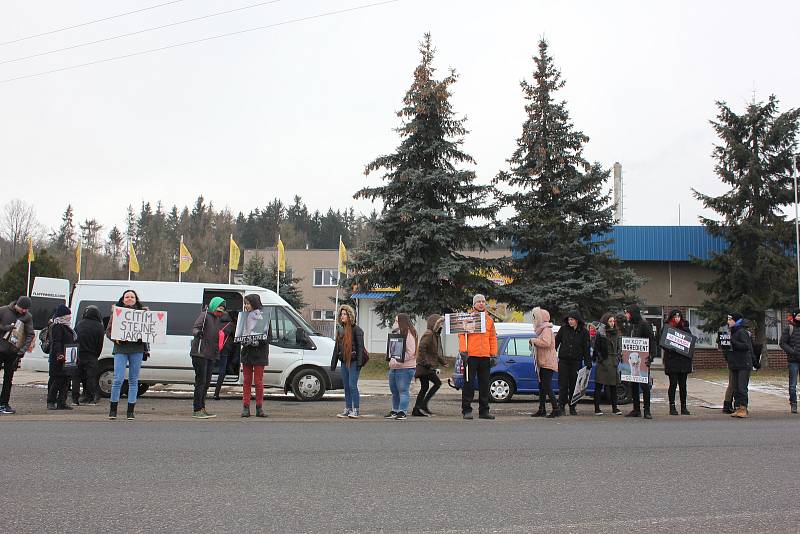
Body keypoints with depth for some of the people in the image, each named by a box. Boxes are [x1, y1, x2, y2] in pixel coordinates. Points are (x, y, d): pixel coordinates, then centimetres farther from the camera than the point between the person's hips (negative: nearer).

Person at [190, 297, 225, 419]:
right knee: (200, 382, -9)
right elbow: (195, 327, -19)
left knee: (207, 383, 12)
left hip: (210, 355, 9)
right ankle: (196, 410, -6)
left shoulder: (217, 319, 19)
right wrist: (197, 333, -39)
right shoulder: (205, 315, -6)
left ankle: (202, 408, 20)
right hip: (200, 354, -9)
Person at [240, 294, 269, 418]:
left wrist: (256, 341, -21)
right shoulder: (244, 317, 12)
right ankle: (245, 408, 8)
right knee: (247, 381, 6)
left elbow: (267, 336, -8)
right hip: (246, 351, 4)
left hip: (259, 352, -4)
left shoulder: (263, 317, -3)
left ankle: (259, 408, 7)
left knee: (258, 381, -1)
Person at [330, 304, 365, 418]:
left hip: (353, 361, -7)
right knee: (346, 386, 9)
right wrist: (333, 363, 16)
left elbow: (360, 346, -12)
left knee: (352, 385, -8)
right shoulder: (340, 329, 13)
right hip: (344, 361, 7)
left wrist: (359, 362, -19)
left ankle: (356, 410, -1)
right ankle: (348, 409, 15)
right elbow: (336, 347, 19)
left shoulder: (356, 329, -8)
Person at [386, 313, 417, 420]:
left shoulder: (408, 334, -10)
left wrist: (397, 361, -19)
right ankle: (395, 411, 20)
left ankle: (403, 412, -3)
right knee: (394, 391, 12)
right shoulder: (396, 334, 18)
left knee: (403, 391, -6)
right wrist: (391, 359, 4)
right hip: (394, 367, 9)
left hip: (405, 368, -9)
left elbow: (410, 352, -17)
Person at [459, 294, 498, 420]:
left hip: (485, 357, 4)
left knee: (485, 385, 8)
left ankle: (484, 411, 15)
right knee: (469, 384, -2)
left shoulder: (489, 320, 15)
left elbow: (493, 338, 15)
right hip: (471, 356, -4)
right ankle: (466, 410, 3)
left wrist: (494, 353, 8)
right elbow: (462, 335, -2)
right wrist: (463, 350, -12)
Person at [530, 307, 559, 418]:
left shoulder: (546, 329, -13)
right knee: (542, 386, 12)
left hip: (547, 363, -10)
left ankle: (556, 409, -10)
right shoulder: (542, 329, 19)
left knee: (547, 387, -12)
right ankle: (541, 410, 17)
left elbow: (546, 343, -28)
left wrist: (533, 340, -17)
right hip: (543, 363, 10)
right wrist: (534, 342, 7)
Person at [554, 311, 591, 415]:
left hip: (576, 362, 0)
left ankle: (572, 407, 15)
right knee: (563, 384, -2)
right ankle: (561, 407, 3)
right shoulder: (564, 329, 1)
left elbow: (586, 349, 3)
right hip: (563, 361, 0)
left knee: (574, 385, 5)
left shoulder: (584, 332, 1)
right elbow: (556, 342, 5)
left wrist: (588, 363, -2)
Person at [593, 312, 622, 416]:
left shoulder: (616, 332, 14)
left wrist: (617, 358, 9)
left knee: (613, 385, 8)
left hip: (613, 362, 6)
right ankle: (597, 408, 1)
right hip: (603, 362, -5)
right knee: (599, 385, -2)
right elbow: (596, 348, -5)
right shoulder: (600, 333, -3)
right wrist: (600, 358, -13)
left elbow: (618, 347, 20)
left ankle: (614, 408, 15)